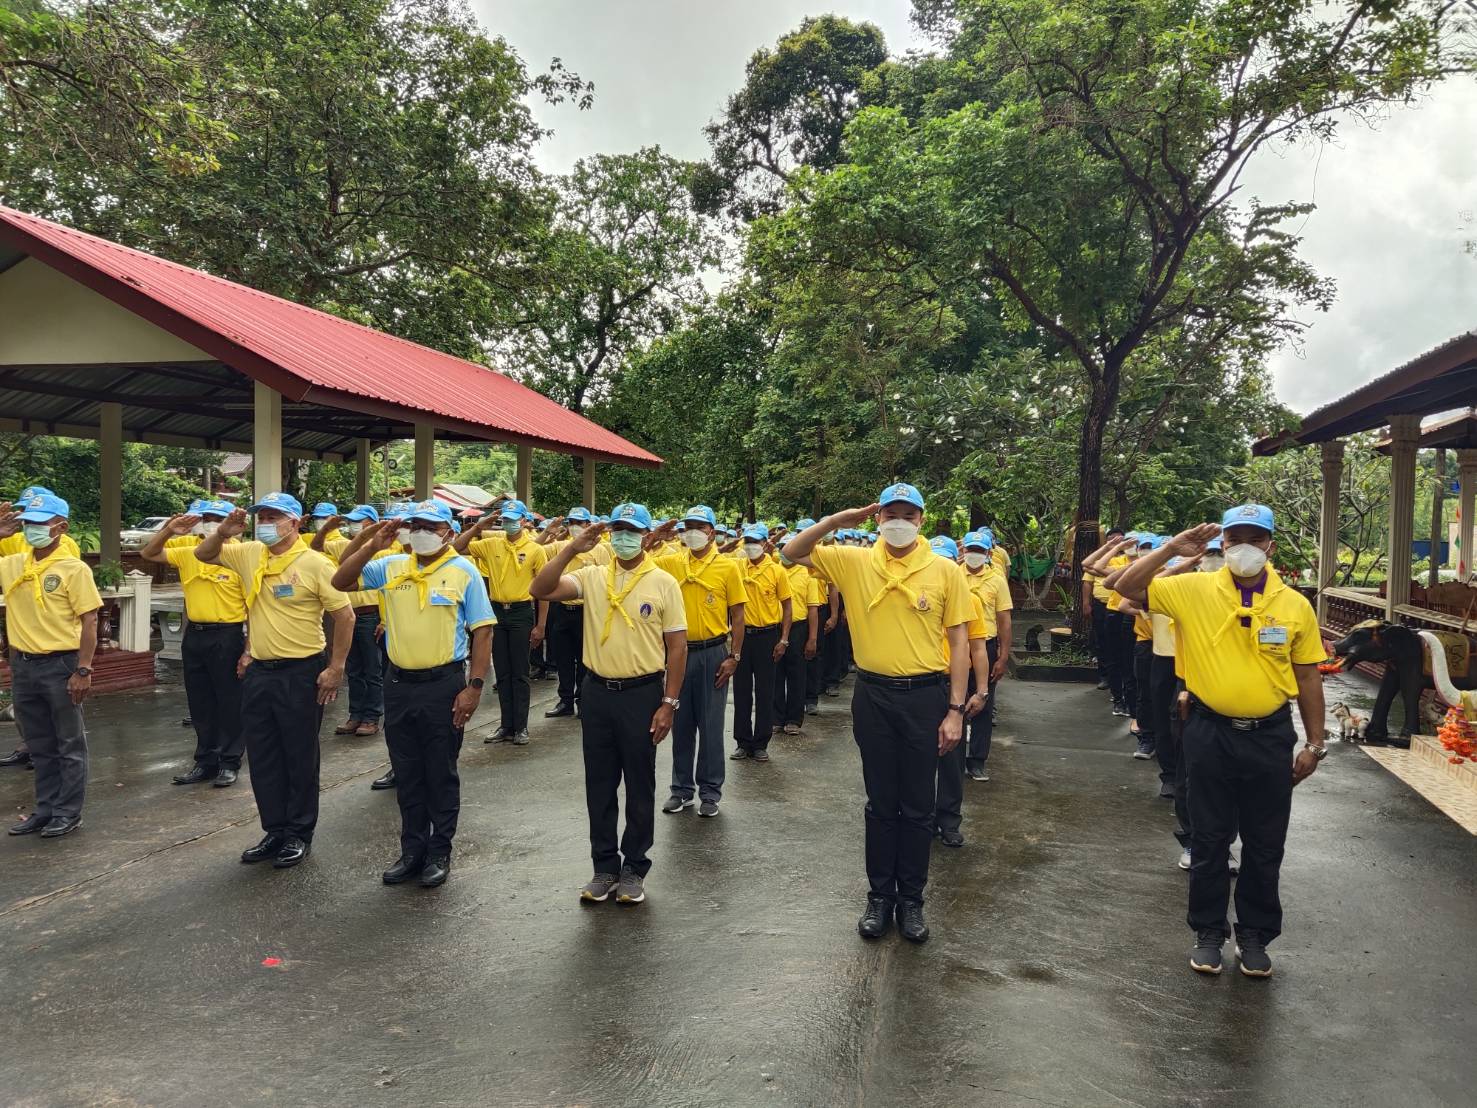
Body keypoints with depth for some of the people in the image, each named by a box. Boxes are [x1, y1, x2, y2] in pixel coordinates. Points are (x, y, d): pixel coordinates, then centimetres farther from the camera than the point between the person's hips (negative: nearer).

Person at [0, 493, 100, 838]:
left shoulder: (73, 569, -8)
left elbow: (89, 621, -9)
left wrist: (83, 671, -16)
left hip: (60, 665, -5)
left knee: (69, 745, 6)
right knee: (39, 745, 15)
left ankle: (68, 813, 14)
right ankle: (46, 808, 26)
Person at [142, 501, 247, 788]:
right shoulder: (188, 552, 6)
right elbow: (147, 554, 11)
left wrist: (248, 649, -14)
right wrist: (169, 530, -6)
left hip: (227, 637, -6)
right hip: (194, 635, 6)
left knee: (230, 703, 3)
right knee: (199, 703, 13)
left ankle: (230, 763, 14)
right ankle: (205, 761, 25)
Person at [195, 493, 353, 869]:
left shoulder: (314, 563, -12)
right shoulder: (250, 554, 5)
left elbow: (344, 615, -12)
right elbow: (203, 555, 16)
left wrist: (336, 669, -14)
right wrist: (223, 531, -6)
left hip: (300, 673, -6)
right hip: (259, 672, 6)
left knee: (300, 758, 5)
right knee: (263, 758, 13)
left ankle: (300, 834, 19)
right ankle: (275, 831, 27)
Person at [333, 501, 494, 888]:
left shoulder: (463, 571, -5)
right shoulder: (391, 566, 6)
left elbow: (482, 632, -7)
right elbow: (341, 582, 6)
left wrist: (474, 686, -12)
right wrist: (371, 548, -6)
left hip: (444, 684, -4)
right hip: (400, 684, 4)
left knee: (441, 775, 7)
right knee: (407, 774, 13)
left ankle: (439, 853, 19)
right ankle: (412, 850, 26)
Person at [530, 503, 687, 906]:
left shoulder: (663, 583, -5)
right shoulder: (592, 576, 2)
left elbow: (677, 646, -4)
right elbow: (541, 590, -11)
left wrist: (669, 703, -8)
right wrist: (573, 549, -19)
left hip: (642, 693, -3)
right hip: (597, 692, 3)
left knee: (639, 785, 8)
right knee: (599, 784, 11)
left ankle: (634, 868, 22)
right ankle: (604, 865, 25)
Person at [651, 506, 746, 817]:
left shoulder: (728, 566, -4)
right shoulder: (670, 563, 4)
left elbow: (737, 615, -3)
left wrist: (734, 657, -8)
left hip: (712, 653, -3)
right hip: (679, 651, 3)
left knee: (710, 724, 5)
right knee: (681, 724, 11)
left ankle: (710, 791, 17)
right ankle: (682, 788, 23)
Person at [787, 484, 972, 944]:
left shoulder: (945, 571, -4)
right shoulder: (854, 562, -1)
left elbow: (959, 642, -2)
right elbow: (794, 552, 1)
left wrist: (955, 710, -6)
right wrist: (839, 519, -10)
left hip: (925, 696, -1)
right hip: (873, 695, 1)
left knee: (918, 806, 10)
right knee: (880, 803, 13)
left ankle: (911, 900, 26)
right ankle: (879, 895, 28)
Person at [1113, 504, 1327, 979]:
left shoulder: (1295, 605, -2)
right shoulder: (1193, 590, -6)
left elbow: (1308, 678, 3)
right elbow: (1127, 587, -10)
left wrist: (1314, 743, 4)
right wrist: (1173, 548, -17)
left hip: (1271, 735, 1)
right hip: (1210, 733, -1)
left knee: (1265, 844, 12)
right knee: (1209, 839, 11)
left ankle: (1255, 935, 30)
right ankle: (1209, 931, 28)